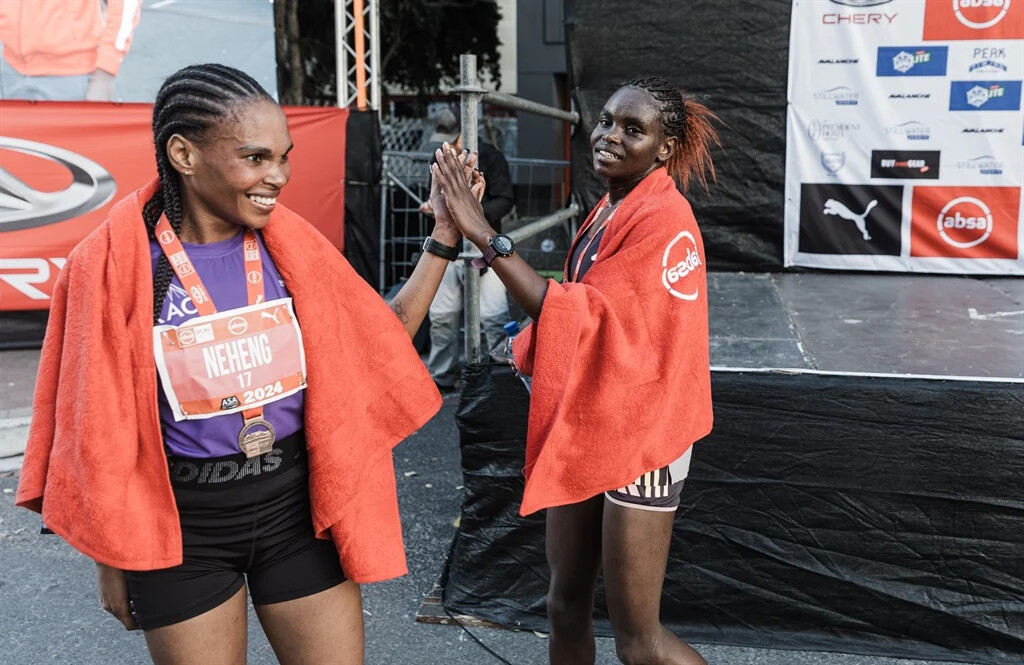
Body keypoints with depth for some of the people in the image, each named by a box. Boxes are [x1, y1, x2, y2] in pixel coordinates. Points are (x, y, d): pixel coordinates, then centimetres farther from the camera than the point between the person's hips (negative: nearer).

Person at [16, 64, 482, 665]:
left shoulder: (290, 244, -4)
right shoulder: (116, 265, -13)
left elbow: (382, 339, 4)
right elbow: (100, 424, -5)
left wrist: (444, 236, -4)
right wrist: (115, 561, 2)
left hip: (295, 503, 3)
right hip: (182, 527, -2)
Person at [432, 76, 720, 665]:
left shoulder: (663, 218, -18)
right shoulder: (607, 210, 9)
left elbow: (583, 315, -26)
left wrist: (485, 235, -28)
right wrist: (527, 345, 2)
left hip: (636, 437, -8)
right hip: (582, 429, 8)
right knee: (567, 607, 17)